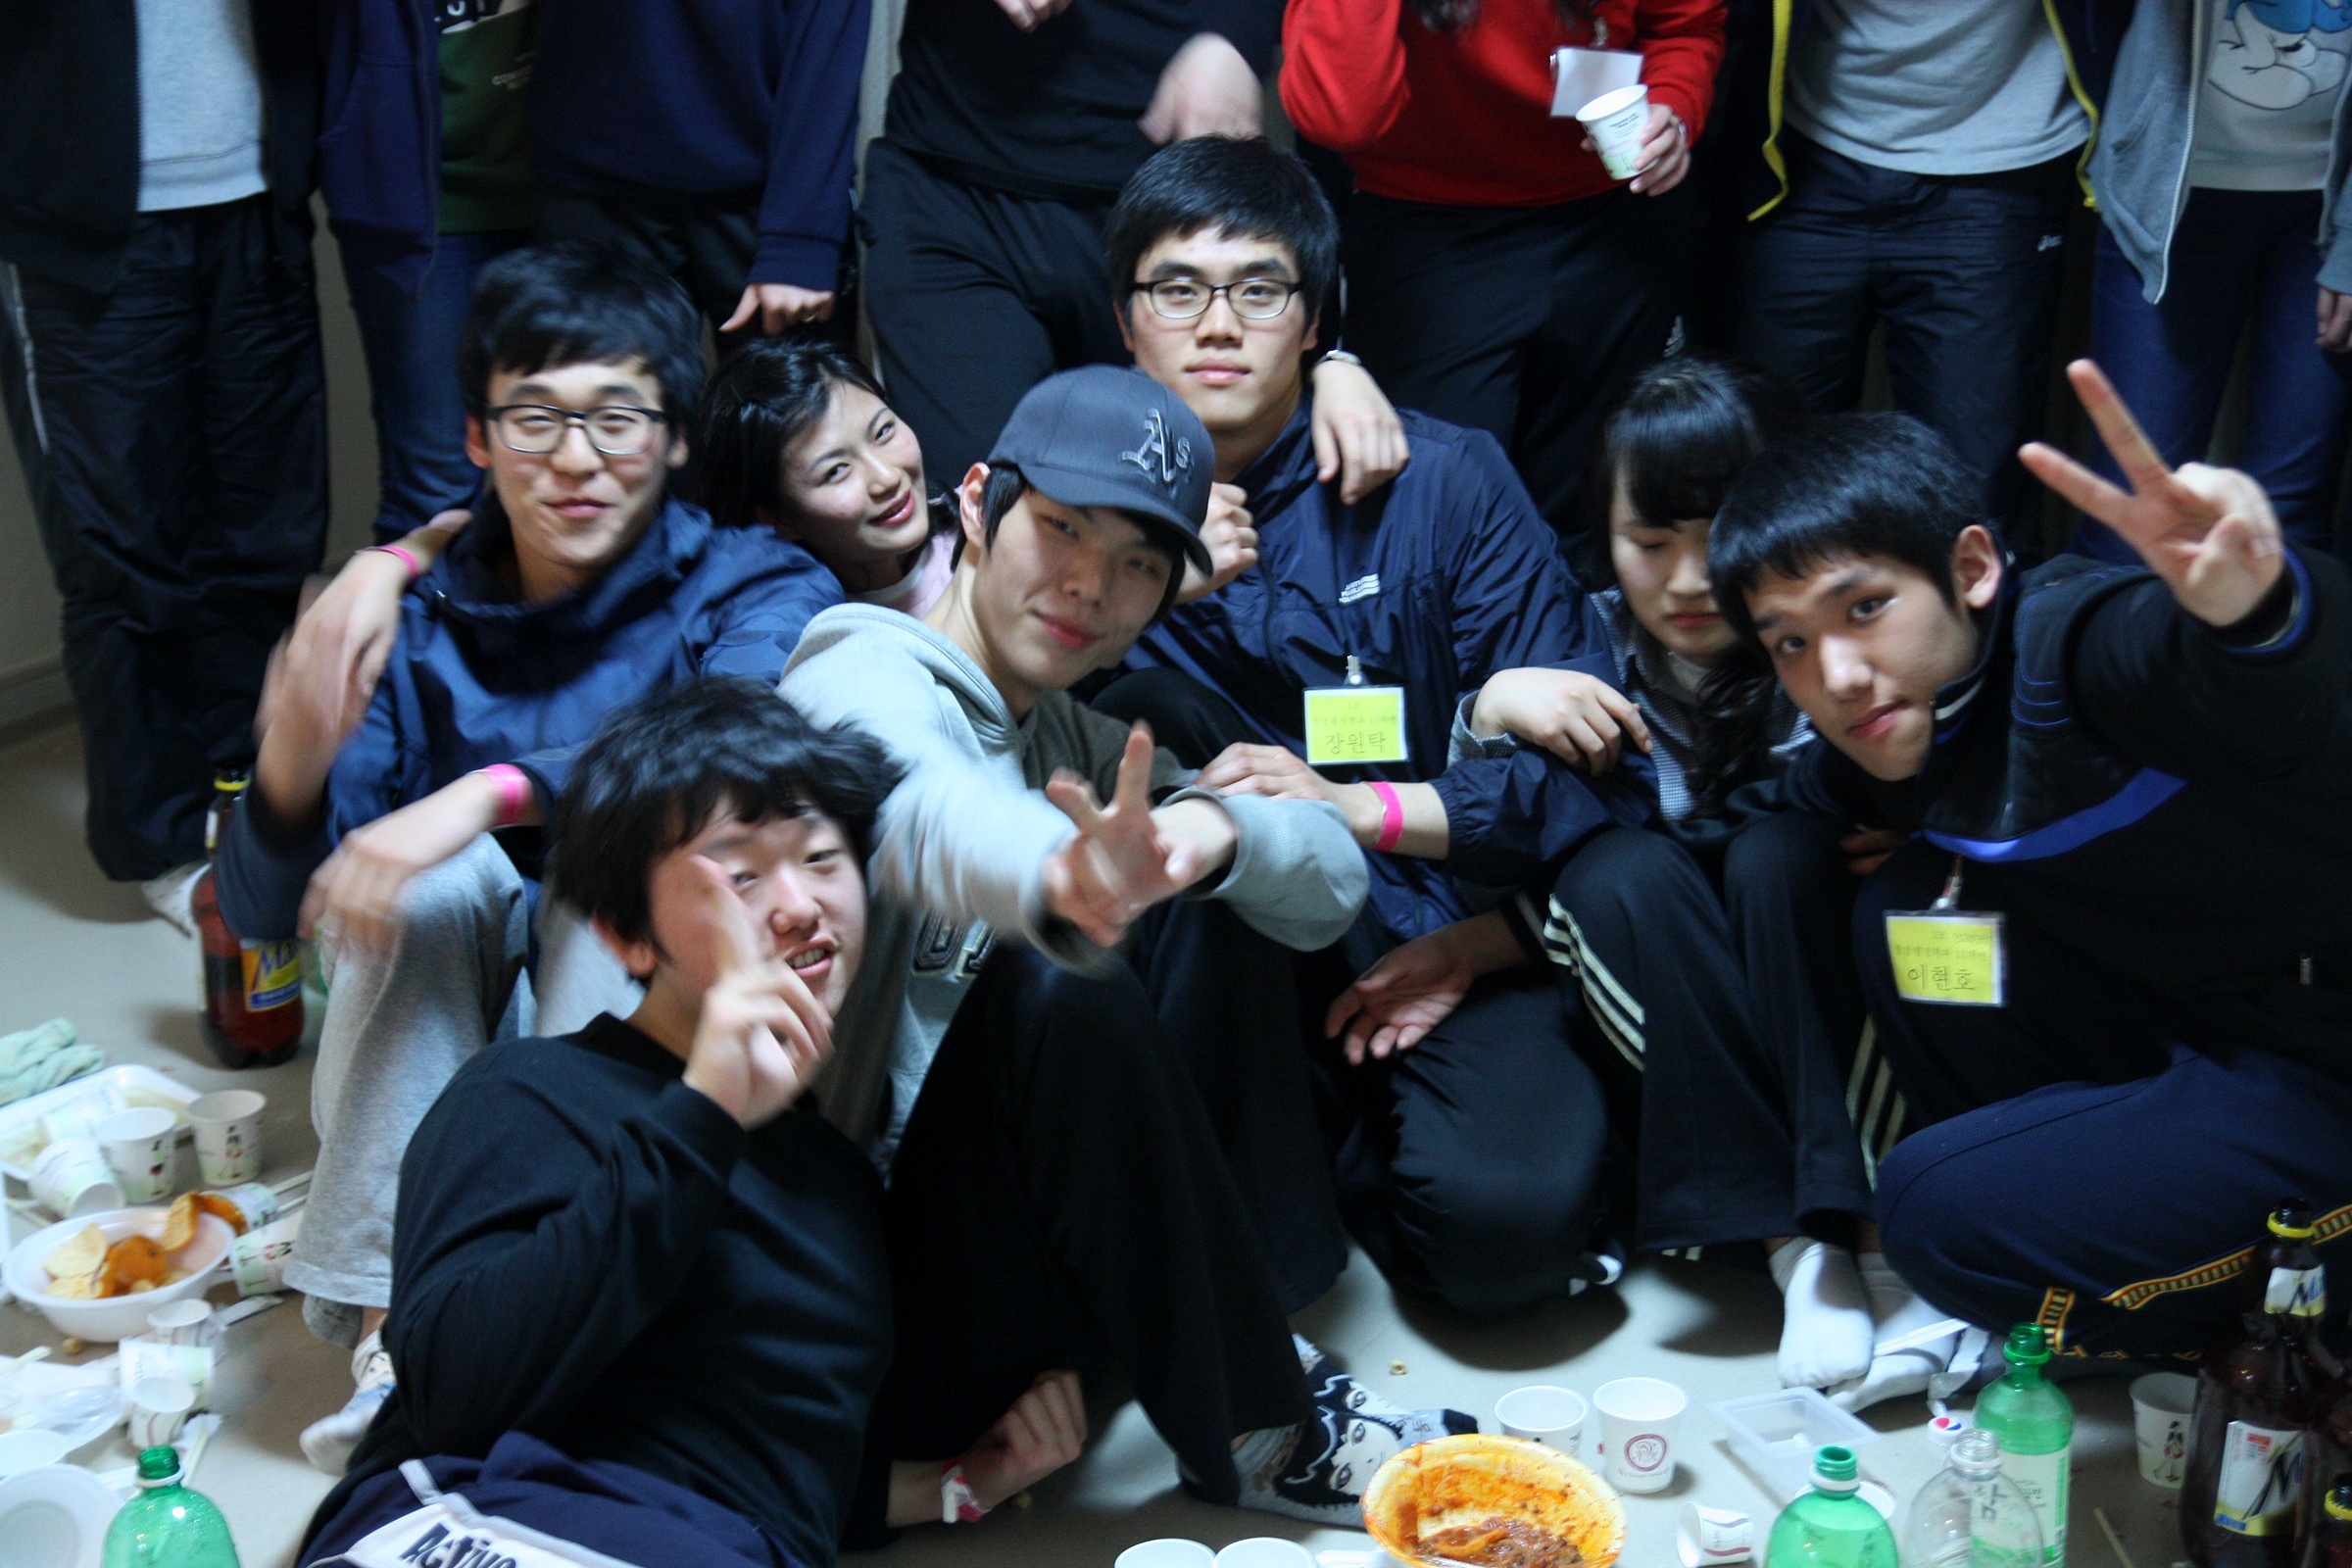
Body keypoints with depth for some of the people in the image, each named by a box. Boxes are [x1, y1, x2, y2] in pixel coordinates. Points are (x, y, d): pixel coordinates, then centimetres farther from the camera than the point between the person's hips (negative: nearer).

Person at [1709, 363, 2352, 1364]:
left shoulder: (2069, 642, -26)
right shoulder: (1870, 747, 2)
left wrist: (2258, 608, -71)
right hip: (2186, 1034, 8)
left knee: (1943, 1213, -16)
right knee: (1901, 913, -4)